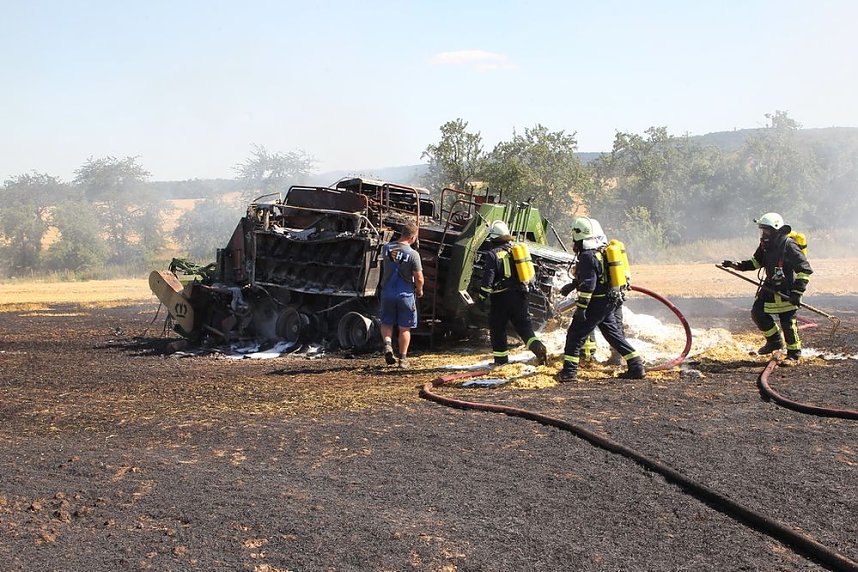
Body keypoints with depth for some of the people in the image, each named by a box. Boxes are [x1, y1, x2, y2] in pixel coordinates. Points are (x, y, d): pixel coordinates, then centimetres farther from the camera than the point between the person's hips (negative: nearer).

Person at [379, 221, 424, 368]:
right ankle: (403, 359, 13)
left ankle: (387, 343, -6)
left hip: (387, 293, 3)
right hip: (405, 294, -3)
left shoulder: (386, 248, -3)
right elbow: (419, 279, -13)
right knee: (404, 328, 9)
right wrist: (419, 290, 6)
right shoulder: (413, 254, -16)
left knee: (386, 323, 19)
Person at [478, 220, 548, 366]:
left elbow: (488, 278, -15)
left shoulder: (492, 254, -10)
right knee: (524, 324, 6)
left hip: (501, 297, -5)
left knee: (497, 328, 8)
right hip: (519, 294, 5)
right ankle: (538, 347, -15)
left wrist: (482, 296, -8)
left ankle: (501, 358, 12)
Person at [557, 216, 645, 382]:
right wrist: (572, 285, 33)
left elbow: (588, 284, -24)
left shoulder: (588, 256, -19)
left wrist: (581, 307, -22)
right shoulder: (601, 251, 13)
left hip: (596, 303, -9)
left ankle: (569, 371, 1)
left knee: (575, 334, 0)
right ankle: (637, 367, 14)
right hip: (610, 302, 9)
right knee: (614, 334, 16)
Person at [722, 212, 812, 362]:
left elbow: (805, 269, -20)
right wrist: (737, 265, 2)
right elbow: (756, 262, 18)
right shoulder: (765, 245, 2)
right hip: (770, 286, 8)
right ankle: (775, 341, 22)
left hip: (787, 291, -8)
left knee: (787, 322, -4)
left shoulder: (789, 246, -21)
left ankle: (794, 353, 13)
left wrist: (797, 292, -24)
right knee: (757, 312, 6)